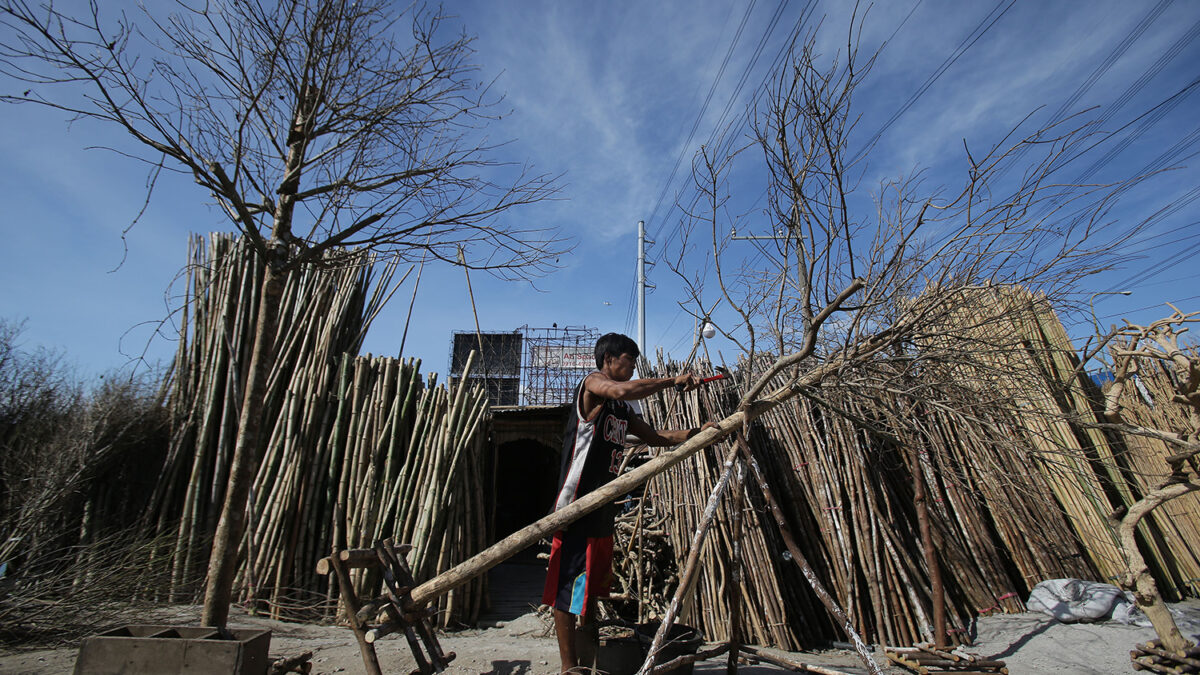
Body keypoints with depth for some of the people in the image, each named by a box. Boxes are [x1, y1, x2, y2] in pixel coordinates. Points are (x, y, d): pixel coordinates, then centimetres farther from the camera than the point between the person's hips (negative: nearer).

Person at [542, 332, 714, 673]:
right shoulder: (592, 382, -10)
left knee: (591, 583, 19)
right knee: (567, 584, 1)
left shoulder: (623, 409, 17)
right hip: (577, 503, -10)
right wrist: (673, 381, -22)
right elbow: (623, 390, -31)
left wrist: (696, 433, 6)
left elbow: (654, 436, 18)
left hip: (601, 507, 10)